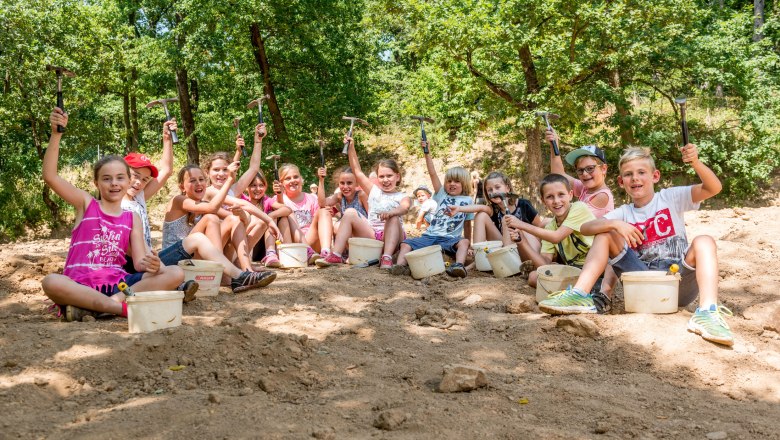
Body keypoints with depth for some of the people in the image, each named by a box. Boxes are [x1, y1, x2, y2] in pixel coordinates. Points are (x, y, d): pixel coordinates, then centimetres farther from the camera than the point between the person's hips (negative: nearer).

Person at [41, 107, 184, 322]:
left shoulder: (132, 218, 15)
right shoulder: (86, 204, 10)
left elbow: (139, 261, 6)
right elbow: (50, 176, -4)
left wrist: (151, 265, -19)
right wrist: (56, 133, -13)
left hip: (118, 285, 3)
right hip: (81, 285, -3)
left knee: (175, 274, -18)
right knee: (51, 282, -36)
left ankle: (91, 307, -26)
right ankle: (124, 308, -29)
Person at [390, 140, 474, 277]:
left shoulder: (467, 201, 12)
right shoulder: (442, 194, 15)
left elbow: (467, 224, 17)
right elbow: (432, 174, 4)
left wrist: (467, 243, 15)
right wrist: (427, 153, -5)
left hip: (450, 239, -2)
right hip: (430, 235, 2)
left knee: (464, 242, -33)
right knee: (406, 244, -18)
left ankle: (459, 266, -52)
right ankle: (400, 266, -38)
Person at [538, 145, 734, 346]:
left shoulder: (670, 198, 2)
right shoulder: (624, 213, 7)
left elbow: (714, 188, -11)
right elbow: (585, 228, -8)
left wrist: (696, 162, -29)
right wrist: (615, 224, -26)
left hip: (679, 282, -2)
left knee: (704, 241, -26)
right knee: (605, 234, -7)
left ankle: (707, 311, -45)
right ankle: (580, 295, -19)